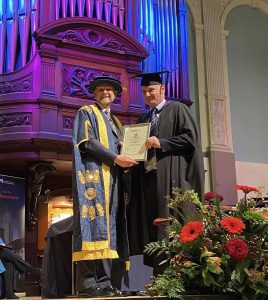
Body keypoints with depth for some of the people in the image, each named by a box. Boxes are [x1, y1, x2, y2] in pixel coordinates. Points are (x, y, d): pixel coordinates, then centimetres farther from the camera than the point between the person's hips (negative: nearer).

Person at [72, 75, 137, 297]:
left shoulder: (116, 122, 29)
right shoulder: (86, 113, 8)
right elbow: (86, 142, -7)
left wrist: (126, 159, 2)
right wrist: (115, 158, -14)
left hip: (112, 177, 7)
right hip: (93, 174, -7)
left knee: (109, 226, -1)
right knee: (93, 222, -16)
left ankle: (103, 282, -3)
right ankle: (87, 282, -20)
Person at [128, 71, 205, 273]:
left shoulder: (177, 109, 7)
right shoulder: (143, 119, 25)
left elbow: (190, 137, -5)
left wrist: (161, 143, -14)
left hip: (171, 179, -6)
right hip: (147, 179, 6)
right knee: (152, 227, 0)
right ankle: (160, 276, 1)